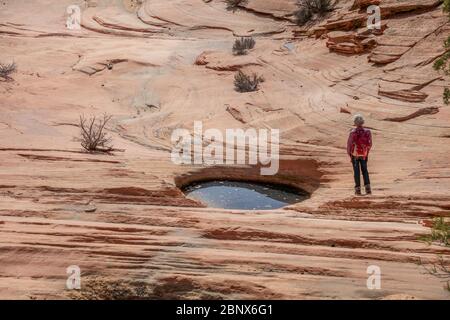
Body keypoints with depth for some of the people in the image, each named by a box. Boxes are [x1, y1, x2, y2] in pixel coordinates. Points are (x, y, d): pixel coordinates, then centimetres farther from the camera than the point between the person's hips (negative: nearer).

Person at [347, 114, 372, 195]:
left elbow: (349, 144, -11)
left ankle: (358, 189, 8)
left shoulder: (353, 132, -18)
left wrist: (349, 153, 7)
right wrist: (367, 152, 16)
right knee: (364, 170, 15)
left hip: (355, 155, -2)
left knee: (356, 171, 7)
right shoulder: (367, 132, -9)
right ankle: (367, 188, 6)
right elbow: (370, 144, -2)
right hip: (364, 155, 2)